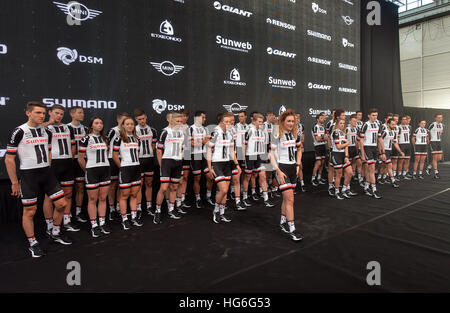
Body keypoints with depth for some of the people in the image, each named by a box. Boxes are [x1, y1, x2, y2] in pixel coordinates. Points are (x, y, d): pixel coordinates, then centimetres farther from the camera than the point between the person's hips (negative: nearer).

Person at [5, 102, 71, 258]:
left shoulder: (46, 131, 8)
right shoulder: (19, 132, -9)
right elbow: (9, 159, -7)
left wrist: (48, 171, 18)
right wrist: (14, 183, -6)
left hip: (46, 173, 6)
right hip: (28, 175, -5)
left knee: (61, 204, 4)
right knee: (30, 211, 2)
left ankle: (55, 234, 26)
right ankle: (33, 244, 19)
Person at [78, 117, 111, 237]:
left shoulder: (104, 138, 12)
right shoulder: (86, 139, -4)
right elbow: (80, 159, -3)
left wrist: (104, 165, 14)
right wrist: (87, 171, 3)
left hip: (105, 170, 5)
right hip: (92, 171, -5)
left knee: (103, 198, 8)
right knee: (93, 199, 1)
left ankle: (102, 224, 17)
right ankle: (94, 226, 8)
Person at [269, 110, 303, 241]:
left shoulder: (295, 134, 7)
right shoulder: (277, 136, -10)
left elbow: (299, 150, 21)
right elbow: (271, 154, -11)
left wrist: (298, 165, 10)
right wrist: (278, 171, -17)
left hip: (293, 167, 6)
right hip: (282, 167, -6)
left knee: (287, 198, 14)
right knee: (290, 199, -11)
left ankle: (283, 222, 30)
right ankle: (291, 229, -6)